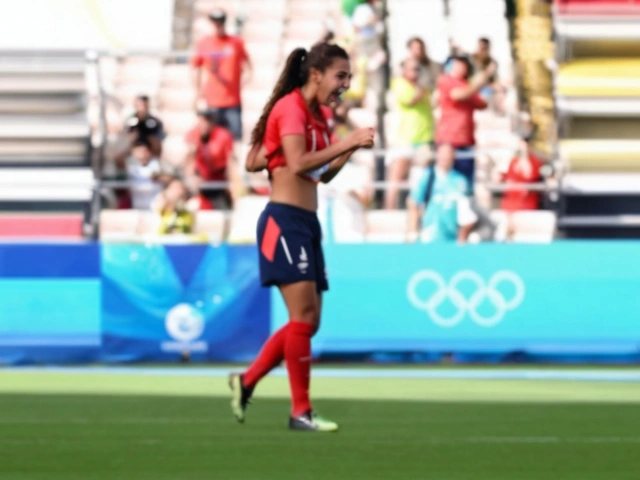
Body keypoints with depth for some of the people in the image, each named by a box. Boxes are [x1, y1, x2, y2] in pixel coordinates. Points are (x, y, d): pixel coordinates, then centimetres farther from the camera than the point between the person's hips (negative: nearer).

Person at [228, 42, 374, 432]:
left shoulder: (318, 115, 17)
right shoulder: (291, 107, -11)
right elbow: (298, 164, -22)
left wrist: (349, 149, 4)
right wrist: (346, 143, -20)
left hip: (307, 224, 10)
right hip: (285, 220, -10)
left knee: (308, 322, 8)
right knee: (304, 316, -12)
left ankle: (246, 382, 19)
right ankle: (301, 411, -8)